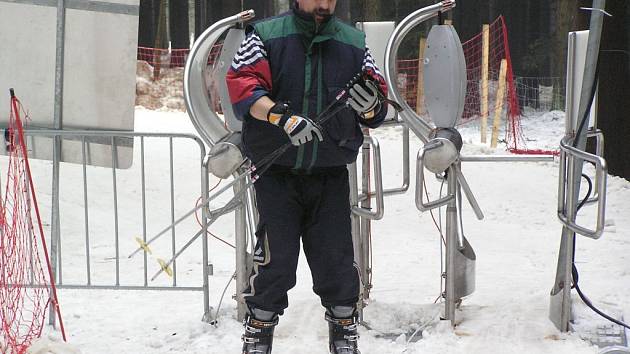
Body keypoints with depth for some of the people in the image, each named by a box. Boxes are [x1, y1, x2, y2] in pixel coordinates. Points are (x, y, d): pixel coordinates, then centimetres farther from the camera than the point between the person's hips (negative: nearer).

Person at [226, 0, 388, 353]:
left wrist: (370, 104, -16)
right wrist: (283, 116, -28)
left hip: (331, 176, 2)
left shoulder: (354, 42, 9)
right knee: (276, 260, -3)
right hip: (277, 174, -2)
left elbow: (377, 112, 8)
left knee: (337, 263, 5)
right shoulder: (266, 36, 0)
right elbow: (242, 86, -13)